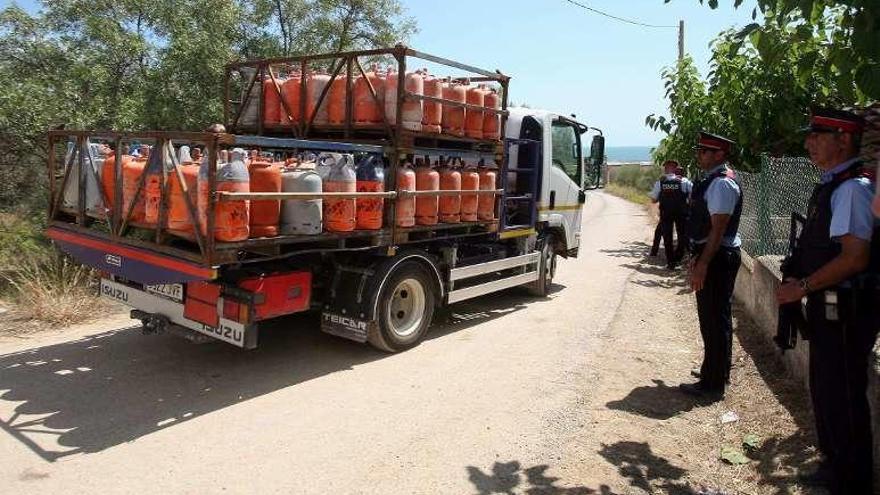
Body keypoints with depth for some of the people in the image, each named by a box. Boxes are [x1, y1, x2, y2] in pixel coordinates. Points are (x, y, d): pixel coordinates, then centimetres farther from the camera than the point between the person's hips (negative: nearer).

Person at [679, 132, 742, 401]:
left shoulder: (722, 184, -17)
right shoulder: (710, 181, 14)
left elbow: (718, 228, -22)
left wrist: (703, 264, -23)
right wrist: (697, 256, 21)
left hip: (718, 258, -10)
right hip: (710, 256, 10)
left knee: (715, 321, -2)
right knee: (711, 319, 18)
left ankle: (713, 385, 8)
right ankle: (713, 376, 32)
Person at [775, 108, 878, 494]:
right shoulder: (830, 185, 11)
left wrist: (803, 286, -17)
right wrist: (801, 281, 10)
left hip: (845, 310, -10)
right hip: (828, 305, 10)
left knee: (842, 397, 3)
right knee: (824, 389, 22)